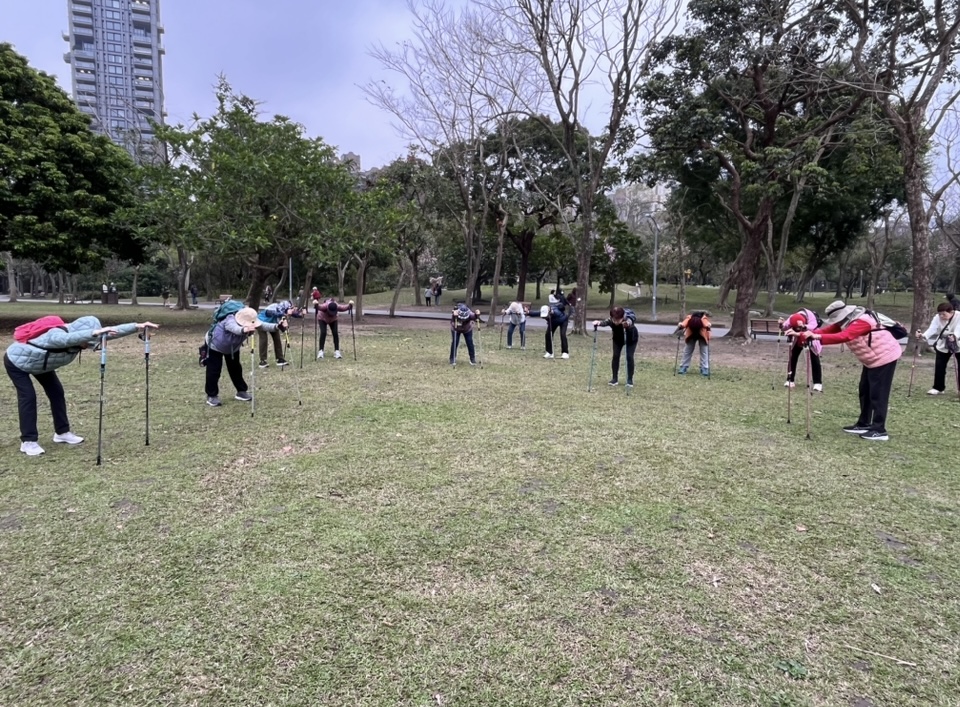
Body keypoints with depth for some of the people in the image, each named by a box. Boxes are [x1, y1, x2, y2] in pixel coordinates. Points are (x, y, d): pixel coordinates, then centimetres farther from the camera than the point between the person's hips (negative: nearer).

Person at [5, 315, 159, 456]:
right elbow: (67, 339, -69)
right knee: (28, 396, -15)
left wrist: (138, 327, -29)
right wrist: (95, 333, -81)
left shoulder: (77, 337, -21)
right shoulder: (56, 335, -43)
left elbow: (112, 332, -23)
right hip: (16, 360, -8)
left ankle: (62, 433, 14)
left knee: (56, 392, 4)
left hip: (40, 363, 8)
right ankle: (28, 441, -7)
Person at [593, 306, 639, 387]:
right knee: (615, 356, -5)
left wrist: (628, 323, -84)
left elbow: (630, 320, -61)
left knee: (629, 357, -9)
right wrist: (598, 323, -70)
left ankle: (630, 380, 3)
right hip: (618, 338, 2)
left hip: (631, 338, -2)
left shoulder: (628, 318, -41)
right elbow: (605, 322, -48)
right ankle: (615, 378, 8)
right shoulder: (611, 320, -32)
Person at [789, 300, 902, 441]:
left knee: (878, 394, -9)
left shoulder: (861, 321, -27)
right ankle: (863, 424, 21)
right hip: (872, 359, 10)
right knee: (865, 392, 13)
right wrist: (801, 334, -13)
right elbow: (826, 330, -3)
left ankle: (879, 431, -5)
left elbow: (843, 337, -42)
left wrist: (817, 337, -49)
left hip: (884, 357, -10)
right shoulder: (845, 322, 2)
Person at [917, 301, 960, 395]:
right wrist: (923, 335, -50)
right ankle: (938, 388, 12)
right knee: (939, 366, 2)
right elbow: (932, 329, -28)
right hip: (943, 345, 3)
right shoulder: (937, 318, -16)